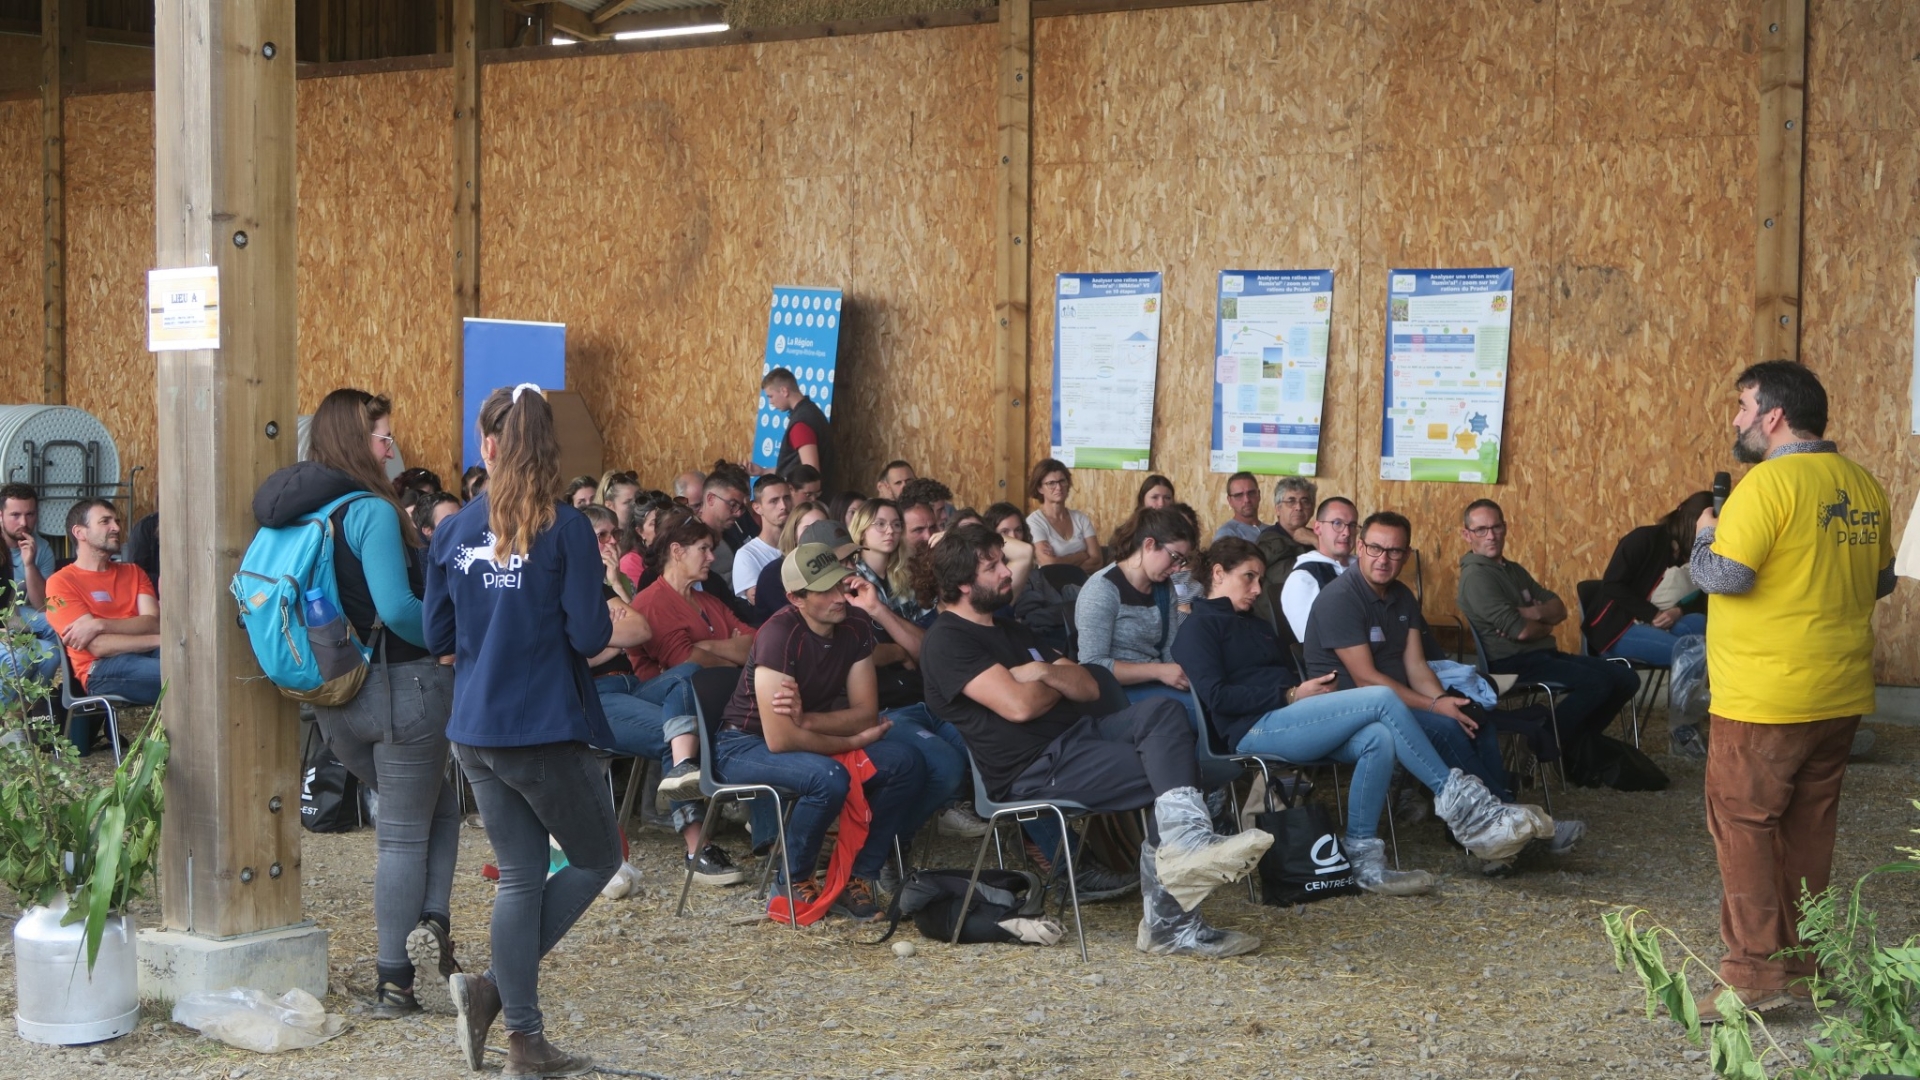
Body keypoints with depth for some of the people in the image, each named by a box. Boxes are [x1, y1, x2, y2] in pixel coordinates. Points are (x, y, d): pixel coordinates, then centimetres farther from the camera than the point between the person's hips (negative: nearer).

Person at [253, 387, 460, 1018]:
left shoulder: (292, 513, 7)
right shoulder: (371, 511, -17)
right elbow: (396, 607, -25)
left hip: (333, 699, 7)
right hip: (399, 688, -7)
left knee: (435, 806, 21)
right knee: (404, 834, 6)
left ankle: (417, 946, 12)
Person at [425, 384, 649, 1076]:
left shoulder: (453, 532, 2)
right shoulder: (565, 529, -12)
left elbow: (437, 639, 7)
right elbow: (589, 635, -13)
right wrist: (623, 630, 9)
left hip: (476, 731, 5)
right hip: (546, 730, -5)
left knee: (520, 876, 12)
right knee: (597, 858, 13)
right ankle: (493, 987, -1)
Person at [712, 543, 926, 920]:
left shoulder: (856, 630, -7)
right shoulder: (780, 635, -27)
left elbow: (866, 714, -8)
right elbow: (779, 739, -30)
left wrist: (806, 720, -27)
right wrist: (854, 741, -17)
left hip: (809, 737, 7)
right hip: (746, 744, -7)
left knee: (907, 764, -13)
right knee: (829, 777, -35)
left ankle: (858, 880, -7)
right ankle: (793, 883, -11)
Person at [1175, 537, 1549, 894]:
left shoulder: (1254, 624, 30)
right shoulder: (1198, 628, 4)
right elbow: (1217, 696, -11)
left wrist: (1311, 687, 1)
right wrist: (1292, 695, -12)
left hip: (1286, 723, 8)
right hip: (1253, 731, -8)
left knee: (1379, 738, -24)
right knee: (1382, 700, -21)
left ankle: (1363, 861, -26)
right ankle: (1456, 800, -19)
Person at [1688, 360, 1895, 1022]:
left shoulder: (1769, 482, -15)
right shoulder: (1865, 489, 9)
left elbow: (1725, 575, -21)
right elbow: (1881, 582, 19)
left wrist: (1704, 535, -2)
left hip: (1766, 697, -8)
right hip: (1841, 694, 8)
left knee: (1742, 823, -1)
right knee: (1808, 829, 14)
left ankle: (1755, 973, -4)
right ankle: (1799, 965, 21)